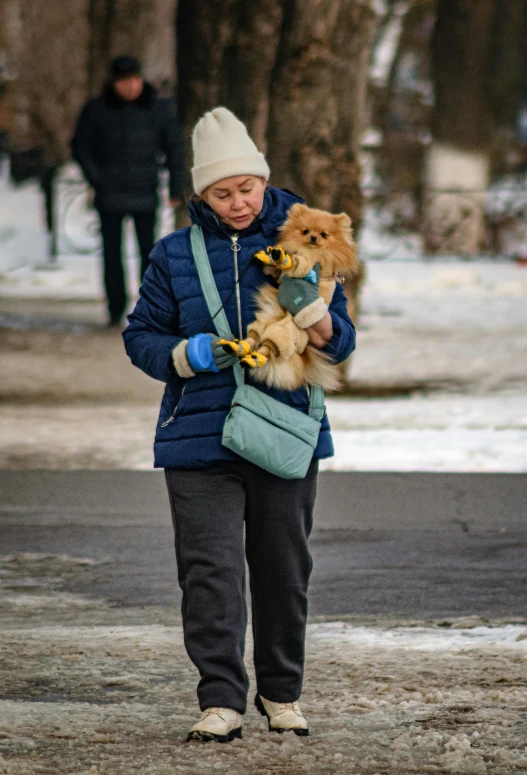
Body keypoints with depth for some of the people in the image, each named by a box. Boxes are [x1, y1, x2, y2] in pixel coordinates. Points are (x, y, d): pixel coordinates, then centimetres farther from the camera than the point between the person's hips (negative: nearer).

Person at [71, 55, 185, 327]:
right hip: (110, 195, 0)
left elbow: (174, 148, 7)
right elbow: (80, 148, 5)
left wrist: (176, 189, 5)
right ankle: (116, 309, 7)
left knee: (149, 250, -3)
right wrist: (96, 180, -6)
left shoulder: (159, 108, 0)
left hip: (145, 193, 0)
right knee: (112, 251, 1)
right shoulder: (96, 110, -1)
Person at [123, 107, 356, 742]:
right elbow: (141, 336, 8)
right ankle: (221, 698, -7)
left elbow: (339, 344, 3)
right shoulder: (176, 254, 4)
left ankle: (282, 691, 24)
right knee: (210, 570, -9)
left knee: (283, 567, 9)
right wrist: (188, 354, -12)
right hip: (200, 437, -1)